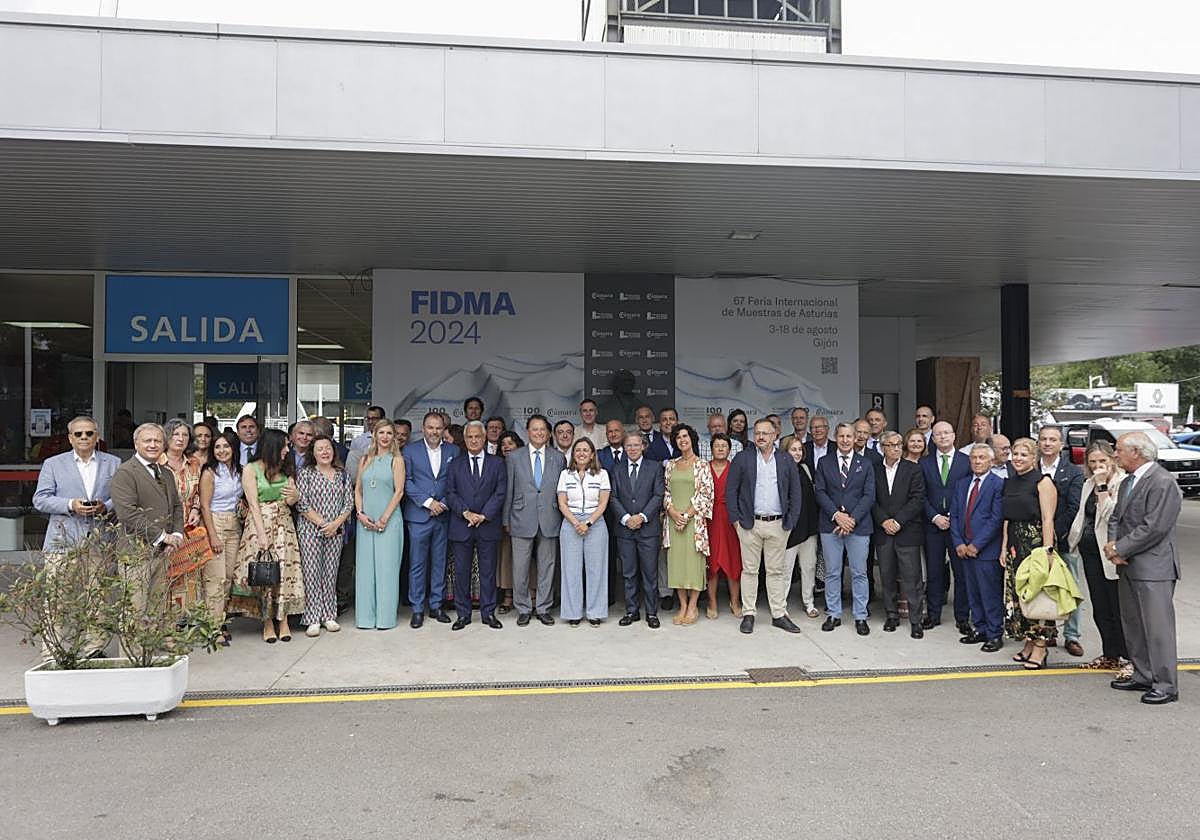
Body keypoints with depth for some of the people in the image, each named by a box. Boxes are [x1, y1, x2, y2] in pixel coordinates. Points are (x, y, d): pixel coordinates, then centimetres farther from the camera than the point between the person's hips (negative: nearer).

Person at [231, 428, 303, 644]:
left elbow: (289, 502, 12)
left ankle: (283, 621, 6)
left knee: (285, 569, -1)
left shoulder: (284, 468, 11)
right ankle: (267, 622, 8)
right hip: (260, 523, -4)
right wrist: (262, 534, -14)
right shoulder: (250, 469, -4)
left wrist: (294, 495, -12)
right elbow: (254, 504, -9)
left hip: (283, 523, 4)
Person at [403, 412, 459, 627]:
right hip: (418, 515, -2)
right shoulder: (410, 450, 2)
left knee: (440, 563, 9)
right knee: (417, 564, 1)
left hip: (443, 515, 2)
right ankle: (417, 609, 9)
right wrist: (428, 502, -10)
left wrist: (444, 503, -8)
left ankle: (436, 605, 19)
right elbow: (406, 481, -4)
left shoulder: (453, 451, 7)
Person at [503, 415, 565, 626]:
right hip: (522, 521, -1)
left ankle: (543, 608, 19)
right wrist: (506, 520, 3)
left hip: (549, 521, 1)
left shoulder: (558, 458, 6)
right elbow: (508, 491, 5)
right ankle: (523, 609, 16)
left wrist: (563, 519, 5)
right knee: (520, 568, 3)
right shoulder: (514, 458, 4)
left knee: (547, 567, 7)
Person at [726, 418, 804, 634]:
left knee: (777, 570, 7)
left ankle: (779, 614, 15)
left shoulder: (786, 461, 8)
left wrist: (791, 520, 1)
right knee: (749, 570, 5)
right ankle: (748, 614, 12)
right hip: (750, 523, -1)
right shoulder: (742, 459, 2)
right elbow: (730, 490, 2)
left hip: (778, 525, 1)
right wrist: (736, 519, -5)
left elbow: (795, 492, 9)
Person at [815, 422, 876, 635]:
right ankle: (833, 614, 16)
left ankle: (860, 617, 12)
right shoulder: (824, 463, 8)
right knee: (832, 572, 6)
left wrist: (852, 519, -11)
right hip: (830, 526, 1)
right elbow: (820, 492, 2)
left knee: (859, 573, 3)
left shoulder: (866, 463, 6)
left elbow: (869, 495, -1)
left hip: (859, 525, -1)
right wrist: (836, 515, -11)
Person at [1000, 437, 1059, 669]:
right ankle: (1028, 643, 18)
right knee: (1017, 593, 8)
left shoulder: (1043, 481, -8)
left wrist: (1047, 550, -19)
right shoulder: (1010, 482, 13)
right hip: (1015, 543, 7)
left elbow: (1047, 519, -13)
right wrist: (1004, 547, 10)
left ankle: (1040, 648, 2)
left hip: (1036, 540, -7)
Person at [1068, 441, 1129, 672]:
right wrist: (1073, 540, 17)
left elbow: (1110, 514, -22)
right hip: (1090, 551, 8)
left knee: (1119, 608, -2)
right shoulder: (1089, 484, 14)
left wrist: (1102, 486, -20)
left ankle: (1129, 658, 8)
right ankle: (1110, 655, 25)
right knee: (1100, 609, 14)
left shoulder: (1122, 483, -11)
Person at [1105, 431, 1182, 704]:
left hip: (1153, 568, -9)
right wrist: (1113, 544, -2)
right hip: (1128, 567, 9)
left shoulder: (1163, 482, -15)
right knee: (1133, 625, 15)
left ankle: (1166, 685, 6)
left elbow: (1154, 528, -21)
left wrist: (1120, 549, -15)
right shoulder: (1128, 482, 14)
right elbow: (1116, 518, 16)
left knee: (1158, 628, -3)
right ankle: (1143, 677, 26)